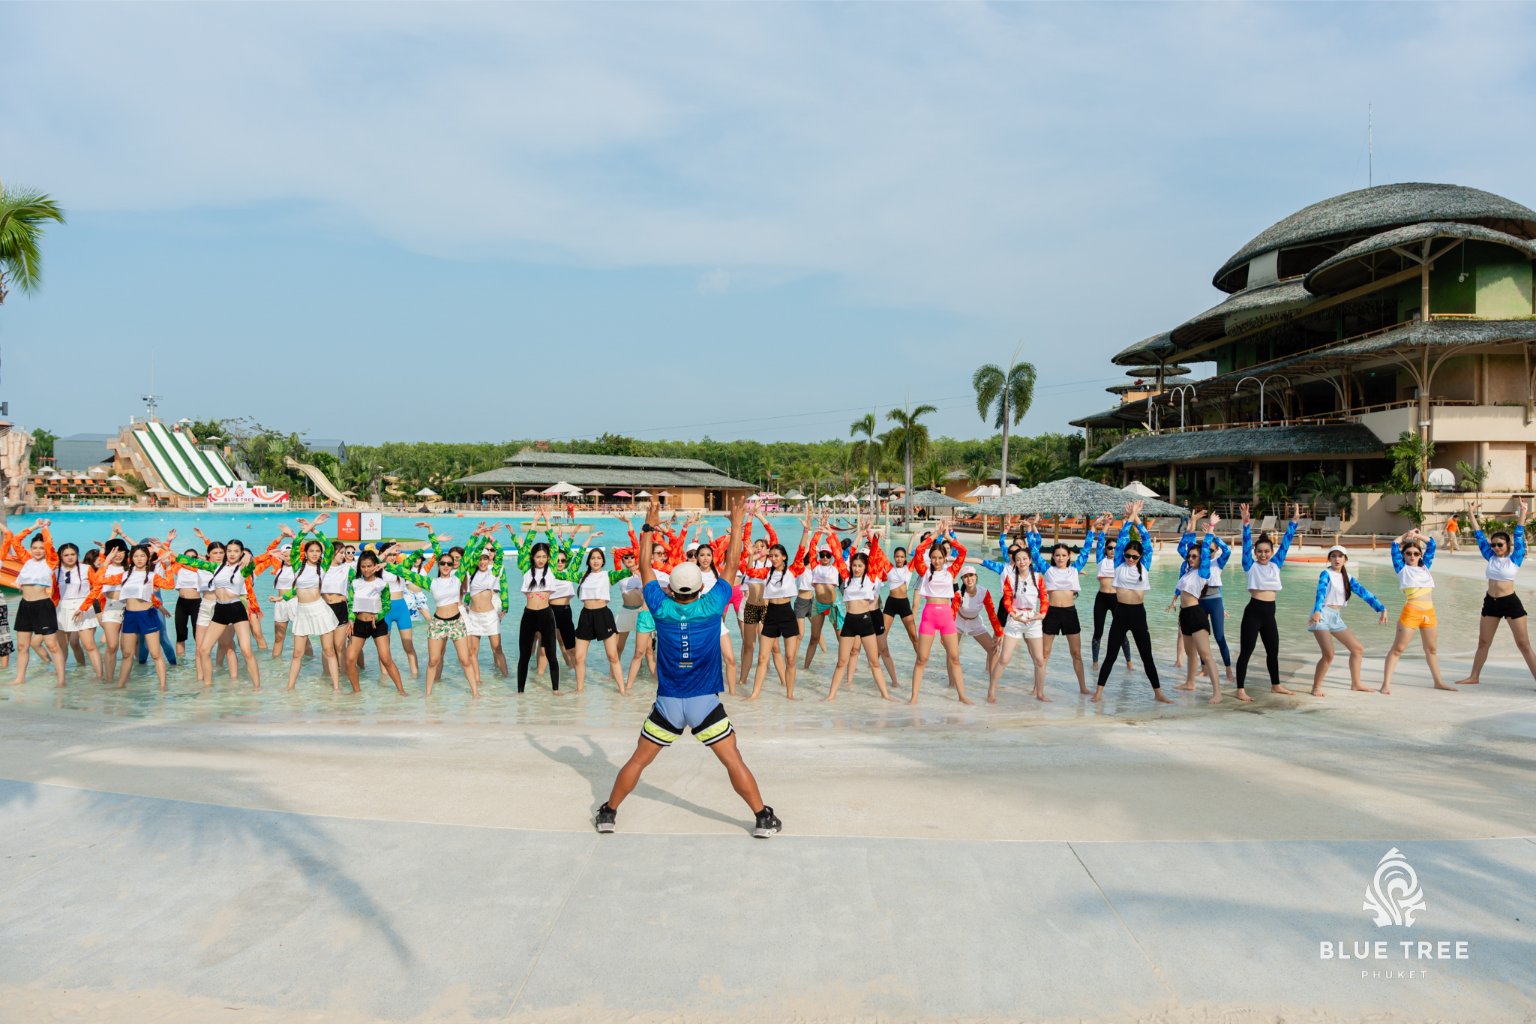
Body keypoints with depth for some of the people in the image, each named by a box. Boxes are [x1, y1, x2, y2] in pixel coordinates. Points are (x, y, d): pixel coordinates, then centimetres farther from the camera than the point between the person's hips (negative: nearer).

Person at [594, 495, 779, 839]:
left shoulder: (661, 608, -7)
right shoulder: (711, 606, -10)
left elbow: (645, 567, 5)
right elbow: (731, 565, -1)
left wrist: (649, 526, 11)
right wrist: (736, 522, 6)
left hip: (668, 703, 1)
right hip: (705, 702, -1)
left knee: (638, 760, 15)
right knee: (734, 761, 6)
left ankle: (609, 813, 21)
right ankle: (763, 818, 8)